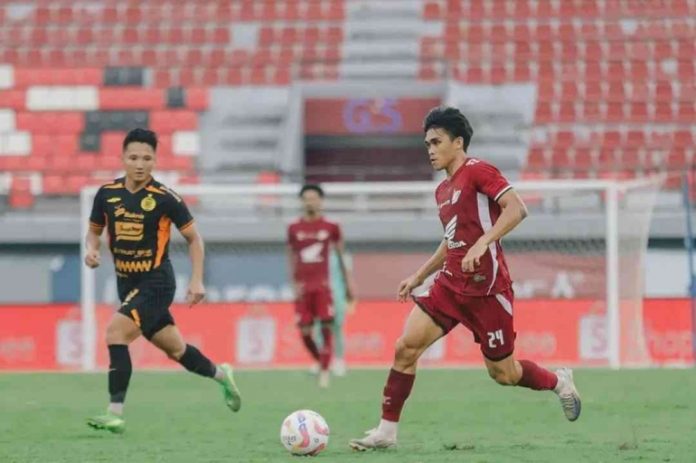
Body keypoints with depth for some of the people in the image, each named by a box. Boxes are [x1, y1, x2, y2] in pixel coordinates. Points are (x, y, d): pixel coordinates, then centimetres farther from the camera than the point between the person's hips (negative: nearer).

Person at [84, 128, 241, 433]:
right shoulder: (107, 194, -1)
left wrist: (197, 281, -9)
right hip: (126, 283, 6)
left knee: (115, 331, -24)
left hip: (156, 284, -5)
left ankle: (116, 414, -22)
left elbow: (194, 238, -2)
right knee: (174, 349, 16)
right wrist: (92, 250, -8)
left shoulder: (165, 199, -13)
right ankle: (221, 374, 44)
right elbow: (94, 230, 15)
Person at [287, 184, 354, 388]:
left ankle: (324, 372, -6)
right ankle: (321, 363, 22)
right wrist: (294, 284, 5)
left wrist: (347, 284, 14)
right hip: (303, 286, 2)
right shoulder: (294, 228, 7)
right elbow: (291, 258, 14)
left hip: (323, 284, -2)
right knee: (304, 332, -1)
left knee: (326, 328, -10)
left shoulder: (331, 227, 3)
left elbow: (340, 256, 12)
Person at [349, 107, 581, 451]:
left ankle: (559, 382, 32)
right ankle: (386, 431, -4)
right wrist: (418, 277, 23)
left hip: (487, 288, -7)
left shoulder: (477, 171, -9)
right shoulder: (442, 191, 16)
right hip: (451, 284, 7)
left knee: (502, 373, 3)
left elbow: (516, 208, -21)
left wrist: (483, 243, -32)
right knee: (406, 347, -9)